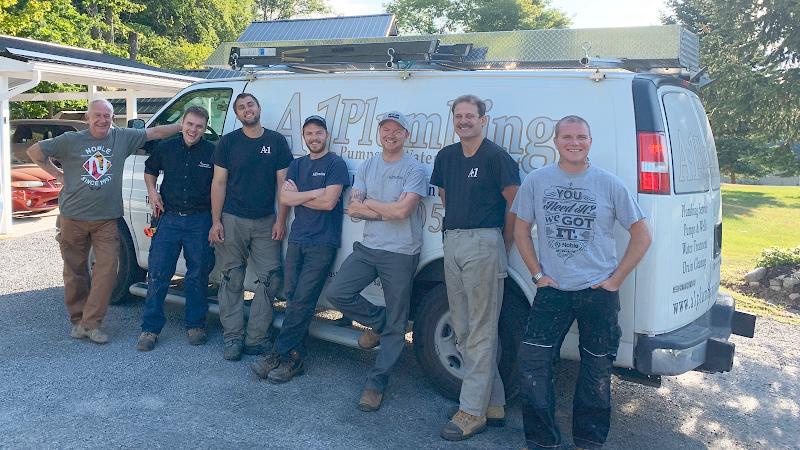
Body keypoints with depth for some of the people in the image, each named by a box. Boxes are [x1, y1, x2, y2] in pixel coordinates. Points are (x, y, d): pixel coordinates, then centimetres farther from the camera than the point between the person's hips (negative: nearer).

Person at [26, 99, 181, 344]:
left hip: (107, 220, 1)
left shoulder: (123, 138, 3)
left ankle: (91, 323, 1)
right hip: (73, 217, 0)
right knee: (75, 271, 8)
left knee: (107, 270, -7)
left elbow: (155, 132, 3)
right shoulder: (71, 140, -1)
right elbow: (34, 151, 8)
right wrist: (58, 174, 3)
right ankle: (77, 319, 22)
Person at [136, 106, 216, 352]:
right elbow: (150, 170, 23)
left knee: (197, 276, 8)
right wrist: (152, 191, 5)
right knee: (157, 274, 1)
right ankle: (150, 328, 11)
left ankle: (195, 325, 23)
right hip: (169, 218, 2)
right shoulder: (165, 148, 4)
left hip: (199, 221, -1)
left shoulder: (212, 152, -3)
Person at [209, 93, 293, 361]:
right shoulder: (228, 142, 3)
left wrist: (281, 220, -2)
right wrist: (216, 222, -5)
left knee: (270, 278, -3)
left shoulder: (276, 141, 5)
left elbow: (283, 183, 4)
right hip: (232, 221, -1)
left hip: (266, 222, 1)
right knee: (232, 281, 2)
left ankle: (255, 338, 8)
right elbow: (219, 183, 2)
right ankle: (233, 337, 12)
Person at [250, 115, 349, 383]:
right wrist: (314, 193, -9)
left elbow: (329, 202, -12)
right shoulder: (297, 165, 16)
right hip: (297, 240, 6)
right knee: (292, 298, 3)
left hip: (322, 243, -6)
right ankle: (294, 357, 8)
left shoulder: (335, 164, -1)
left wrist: (297, 195, 0)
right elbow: (284, 198, 3)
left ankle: (280, 355, -5)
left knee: (302, 301, -9)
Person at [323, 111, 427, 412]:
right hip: (367, 248, 4)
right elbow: (353, 209, 0)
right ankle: (378, 322, 17)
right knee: (337, 293, -9)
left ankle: (376, 384, 13)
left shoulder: (414, 170, -5)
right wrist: (387, 210, -12)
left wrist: (368, 203, -6)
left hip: (401, 254, -4)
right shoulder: (366, 167, 10)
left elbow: (403, 210, -19)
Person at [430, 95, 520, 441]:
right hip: (452, 243, 8)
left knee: (480, 331, -4)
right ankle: (493, 403, 21)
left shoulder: (496, 157, -6)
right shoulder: (446, 157, 15)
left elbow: (515, 203, -5)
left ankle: (472, 411, 2)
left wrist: (502, 246, 0)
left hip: (483, 243, -8)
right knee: (462, 330, 10)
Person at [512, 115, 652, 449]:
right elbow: (521, 231, 10)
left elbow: (642, 236, 3)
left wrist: (615, 280, -4)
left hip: (598, 292, -1)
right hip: (552, 290, 1)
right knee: (532, 362, -4)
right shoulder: (536, 181, 1)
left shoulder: (610, 184, -2)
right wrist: (537, 274, 0)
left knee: (596, 371, 8)